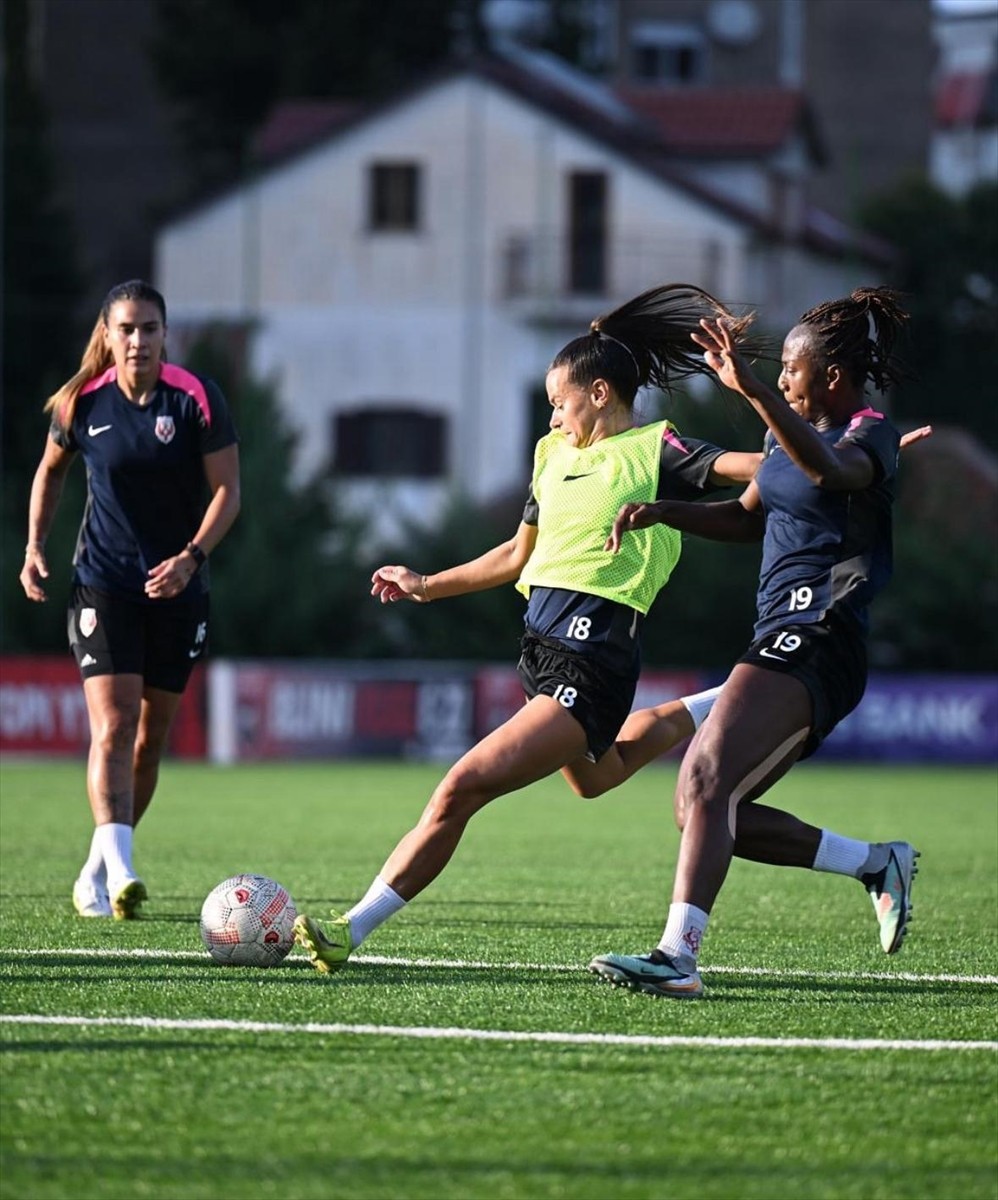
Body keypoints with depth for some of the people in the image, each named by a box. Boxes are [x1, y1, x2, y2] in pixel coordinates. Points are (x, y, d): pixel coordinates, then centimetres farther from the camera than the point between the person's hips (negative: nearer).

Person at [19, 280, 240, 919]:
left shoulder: (198, 399, -9)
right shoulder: (81, 403, -5)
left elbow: (228, 489, -8)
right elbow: (51, 468, 14)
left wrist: (192, 556, -22)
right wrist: (36, 545, 3)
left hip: (176, 587, 1)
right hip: (103, 585, -1)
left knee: (151, 738, 8)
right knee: (113, 728, -18)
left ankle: (94, 875, 23)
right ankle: (120, 871, -31)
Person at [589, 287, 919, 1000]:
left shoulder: (871, 435, -9)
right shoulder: (792, 433, 18)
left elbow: (828, 468, -34)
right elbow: (748, 519, 31)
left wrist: (751, 388, -45)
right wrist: (661, 511, 16)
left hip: (816, 639, -10)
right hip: (783, 643, 10)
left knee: (708, 782, -25)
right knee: (700, 809, 6)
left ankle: (678, 954, -36)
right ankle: (877, 863, 15)